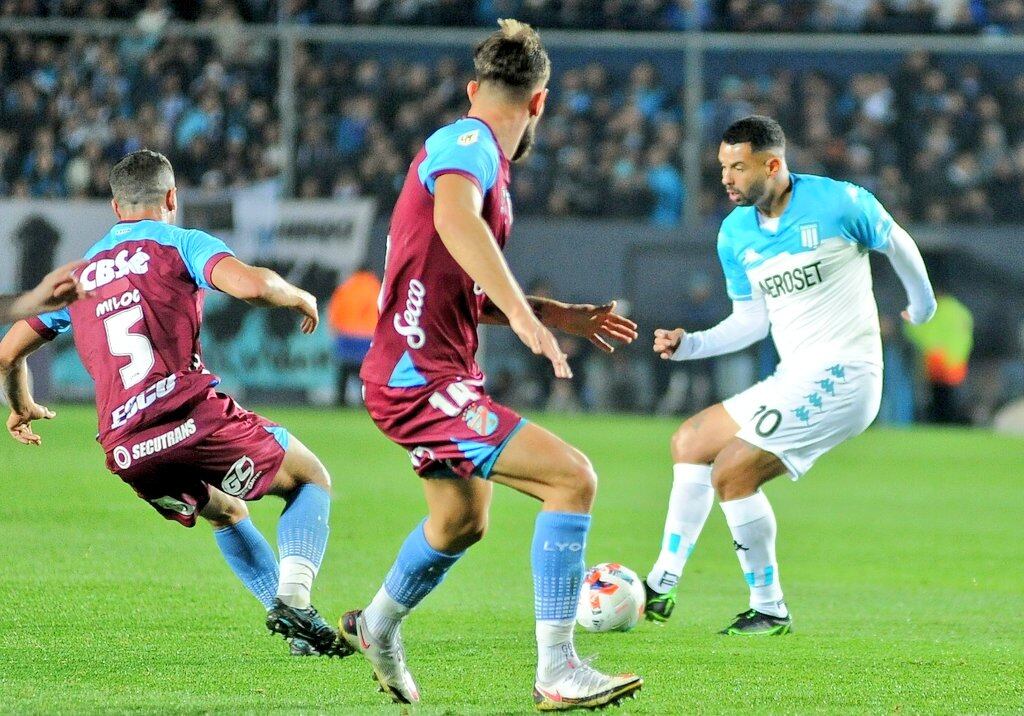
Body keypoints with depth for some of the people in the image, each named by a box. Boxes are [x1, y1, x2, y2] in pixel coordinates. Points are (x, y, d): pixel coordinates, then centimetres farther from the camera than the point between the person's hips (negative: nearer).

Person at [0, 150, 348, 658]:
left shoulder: (78, 274, 22)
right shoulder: (182, 244, 7)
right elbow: (250, 285, -13)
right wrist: (301, 299, 7)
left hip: (126, 451, 5)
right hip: (194, 416, -5)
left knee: (227, 515, 31)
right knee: (312, 481, 15)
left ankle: (288, 616, 16)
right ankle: (294, 596, -8)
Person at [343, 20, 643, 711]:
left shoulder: (482, 156, 15)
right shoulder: (466, 143, -15)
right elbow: (455, 218, -38)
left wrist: (565, 316, 20)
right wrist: (523, 315, -43)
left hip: (430, 372, 11)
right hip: (423, 381, -11)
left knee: (463, 519, 31)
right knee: (573, 477, -19)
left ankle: (378, 627, 55)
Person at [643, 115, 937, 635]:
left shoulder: (838, 204, -14)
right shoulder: (735, 234, 5)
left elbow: (896, 243, 6)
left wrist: (922, 303, 23)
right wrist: (689, 345, 0)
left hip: (840, 376, -8)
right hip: (791, 380, 8)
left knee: (732, 469, -16)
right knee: (690, 441, 11)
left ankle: (769, 609, -5)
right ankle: (661, 589, 16)